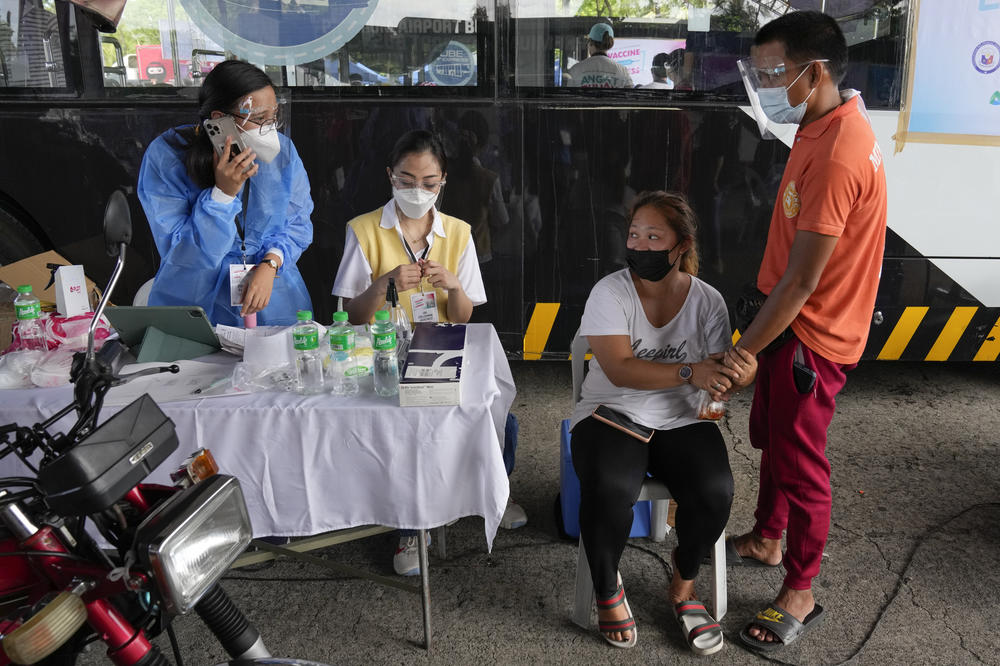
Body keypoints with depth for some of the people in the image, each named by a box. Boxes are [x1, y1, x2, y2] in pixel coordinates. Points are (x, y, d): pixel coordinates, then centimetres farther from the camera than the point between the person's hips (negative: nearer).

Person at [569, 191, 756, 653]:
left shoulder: (707, 301, -1)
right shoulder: (609, 293, -9)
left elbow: (714, 377, -5)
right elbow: (620, 370, -21)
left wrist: (740, 373, -29)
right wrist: (689, 372, -33)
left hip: (682, 421, 3)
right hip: (613, 415, -2)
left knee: (715, 492, -25)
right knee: (609, 491, -32)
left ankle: (683, 588, 6)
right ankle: (607, 589, 0)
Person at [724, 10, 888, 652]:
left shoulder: (836, 154, -27)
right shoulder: (830, 123, 5)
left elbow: (801, 281, -26)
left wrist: (739, 354, -20)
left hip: (812, 336, -10)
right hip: (792, 320, 10)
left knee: (799, 461, 4)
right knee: (771, 437, 23)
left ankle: (800, 595, 24)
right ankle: (767, 540, 45)